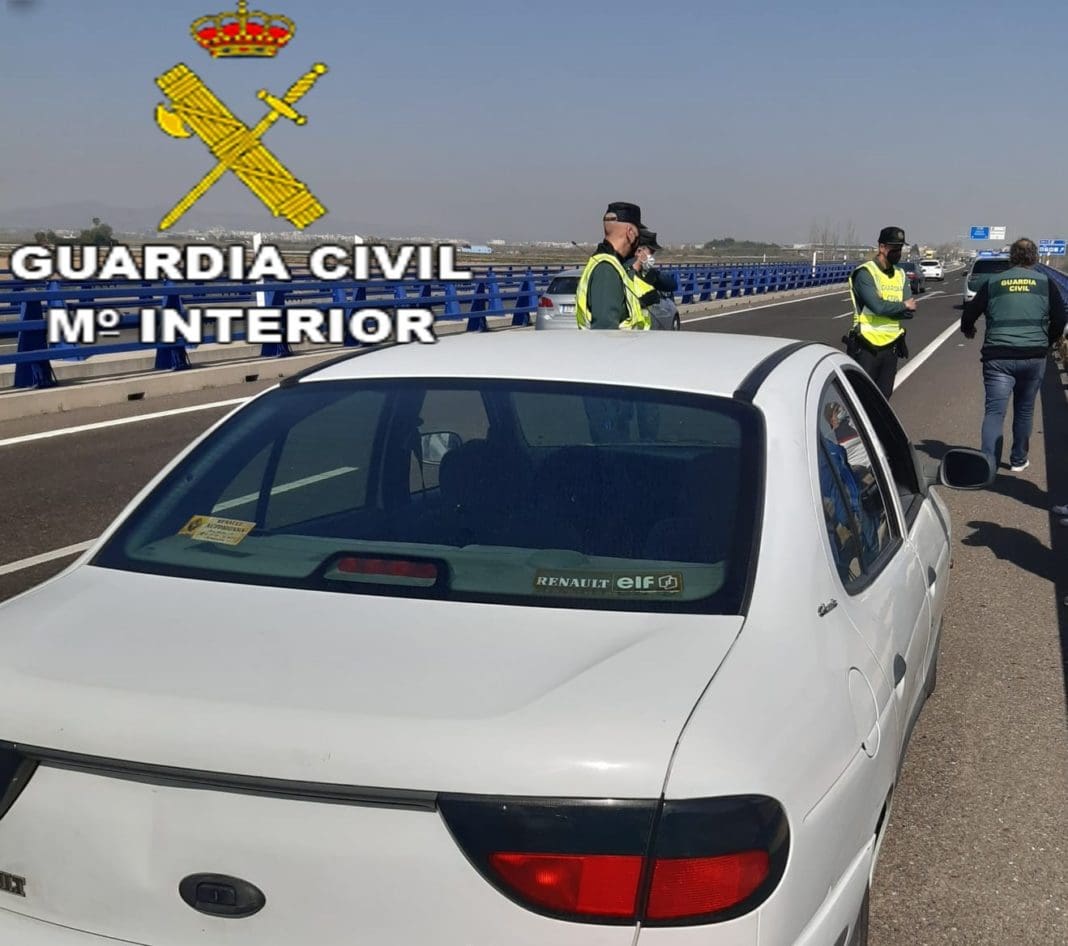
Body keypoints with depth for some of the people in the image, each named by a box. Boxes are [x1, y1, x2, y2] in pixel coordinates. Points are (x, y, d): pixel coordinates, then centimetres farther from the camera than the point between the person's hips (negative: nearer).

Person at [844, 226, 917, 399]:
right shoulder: (865, 273, -11)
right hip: (867, 347, -6)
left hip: (891, 346, 6)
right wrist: (902, 306, -8)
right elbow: (877, 306, -24)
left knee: (883, 399, 12)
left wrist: (887, 308, -15)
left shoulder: (901, 275, 11)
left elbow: (909, 312, 0)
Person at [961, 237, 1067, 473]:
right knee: (1024, 409, 18)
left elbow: (969, 314, 8)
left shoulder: (993, 283, 5)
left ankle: (988, 463, -18)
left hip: (998, 357, -1)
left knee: (994, 411, -4)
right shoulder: (1045, 283, 5)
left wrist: (968, 330, 31)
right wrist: (1048, 342, 23)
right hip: (1034, 356, 1)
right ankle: (1018, 460, 28)